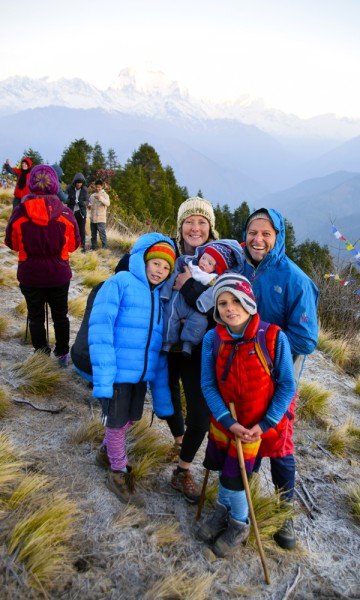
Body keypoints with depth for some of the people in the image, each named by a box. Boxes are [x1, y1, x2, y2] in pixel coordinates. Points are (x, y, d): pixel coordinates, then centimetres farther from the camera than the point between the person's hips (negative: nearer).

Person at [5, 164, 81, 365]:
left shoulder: (19, 212, -12)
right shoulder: (65, 213, -12)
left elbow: (12, 243, 1)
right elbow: (74, 244, 0)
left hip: (30, 276, 0)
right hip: (59, 275, 1)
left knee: (36, 316, 14)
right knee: (60, 315, 16)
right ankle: (62, 354, 26)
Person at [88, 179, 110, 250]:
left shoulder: (104, 195, 1)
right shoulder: (92, 195, 15)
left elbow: (108, 203, -16)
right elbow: (89, 202, 24)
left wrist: (100, 198, -32)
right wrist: (89, 205, -2)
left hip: (101, 219, -5)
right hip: (92, 218, 5)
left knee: (102, 234, -11)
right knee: (93, 235, 11)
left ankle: (105, 248, -7)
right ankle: (93, 248, 20)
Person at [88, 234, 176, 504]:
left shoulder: (159, 297, 10)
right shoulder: (120, 282, -9)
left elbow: (160, 348, 12)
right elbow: (100, 327, -18)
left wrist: (161, 393, 10)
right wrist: (103, 375, -25)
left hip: (142, 373, 6)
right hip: (117, 371, -6)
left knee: (130, 419, 20)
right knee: (117, 424, 9)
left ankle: (107, 452, 48)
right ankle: (118, 472, 34)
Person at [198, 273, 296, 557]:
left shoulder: (274, 338, -23)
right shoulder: (212, 339, -17)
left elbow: (287, 386, -13)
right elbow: (208, 384, -9)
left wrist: (265, 424, -14)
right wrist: (228, 422, -16)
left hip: (254, 423, -3)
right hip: (223, 420, 3)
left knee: (234, 475, 6)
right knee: (222, 467, 19)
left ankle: (240, 524, 36)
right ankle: (224, 508, 50)